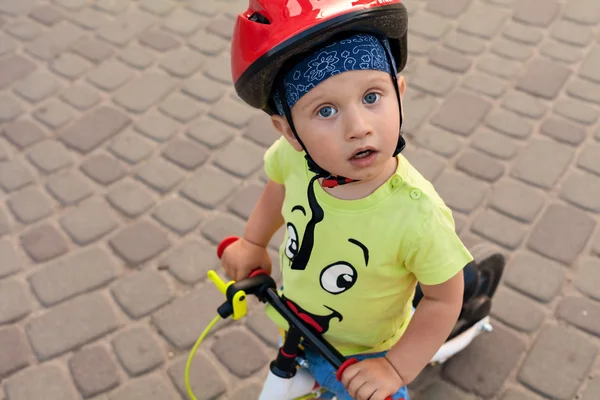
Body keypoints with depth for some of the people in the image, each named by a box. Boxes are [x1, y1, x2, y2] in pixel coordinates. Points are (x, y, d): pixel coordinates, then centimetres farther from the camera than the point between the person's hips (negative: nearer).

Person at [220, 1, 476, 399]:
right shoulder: (294, 156, -26)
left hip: (360, 358, -5)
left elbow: (445, 299, -21)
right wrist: (252, 242, 4)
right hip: (293, 326, 5)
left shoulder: (417, 215, -38)